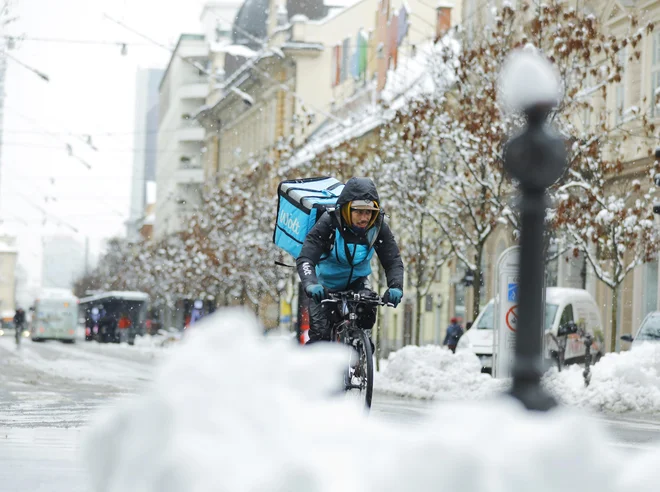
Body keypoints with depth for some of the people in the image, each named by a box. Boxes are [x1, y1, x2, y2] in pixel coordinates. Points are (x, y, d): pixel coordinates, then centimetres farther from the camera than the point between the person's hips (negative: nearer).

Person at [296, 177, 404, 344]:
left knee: (368, 312, -27)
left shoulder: (379, 228, -19)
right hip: (326, 285, -2)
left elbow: (393, 261, -19)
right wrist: (311, 285, -56)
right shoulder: (328, 224, -28)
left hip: (356, 281, 2)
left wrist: (395, 286, -41)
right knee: (320, 334, -13)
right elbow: (305, 260, -35)